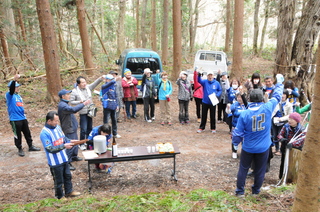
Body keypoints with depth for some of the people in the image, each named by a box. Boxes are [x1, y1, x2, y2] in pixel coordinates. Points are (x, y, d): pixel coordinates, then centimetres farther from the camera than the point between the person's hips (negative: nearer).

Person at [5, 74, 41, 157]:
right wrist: (14, 80, -47)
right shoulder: (9, 95, -10)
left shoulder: (18, 95, 13)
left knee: (27, 133, 15)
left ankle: (31, 146, 29)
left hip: (23, 118, 7)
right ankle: (20, 149, 19)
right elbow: (11, 90, -32)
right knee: (18, 135, 4)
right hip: (15, 120, -7)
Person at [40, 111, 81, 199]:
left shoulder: (57, 127, 1)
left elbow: (64, 138, 13)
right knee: (59, 180, 11)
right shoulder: (44, 133, -22)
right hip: (55, 162, -7)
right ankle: (60, 196, 32)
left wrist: (70, 141, -6)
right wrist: (64, 146, -29)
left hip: (64, 158, 7)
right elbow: (50, 149, -26)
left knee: (68, 176, 22)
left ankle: (69, 192, 41)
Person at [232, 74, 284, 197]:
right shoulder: (268, 108, -14)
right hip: (263, 148, 2)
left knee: (243, 169, 14)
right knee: (260, 170, 17)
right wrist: (279, 83, 20)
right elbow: (277, 97, 5)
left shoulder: (244, 114, -17)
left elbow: (238, 132, -11)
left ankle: (240, 191, 22)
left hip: (248, 148, -1)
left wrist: (235, 143, 8)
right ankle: (256, 191, 32)